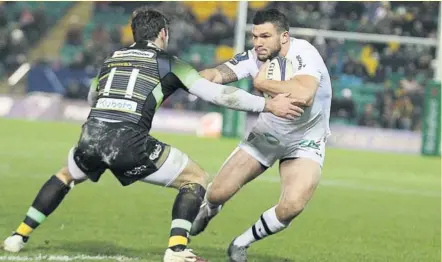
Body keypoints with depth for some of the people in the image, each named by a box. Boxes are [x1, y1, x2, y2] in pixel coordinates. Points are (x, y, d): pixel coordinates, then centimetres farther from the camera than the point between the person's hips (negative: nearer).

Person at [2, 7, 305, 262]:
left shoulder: (111, 59, 25)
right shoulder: (168, 63, 11)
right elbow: (216, 93, 4)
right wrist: (269, 104, 6)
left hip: (90, 138, 5)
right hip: (129, 142, -5)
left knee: (66, 176, 37)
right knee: (196, 179, 12)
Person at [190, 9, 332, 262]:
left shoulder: (303, 53, -31)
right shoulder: (255, 58, -15)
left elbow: (304, 95, -49)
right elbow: (217, 74, -26)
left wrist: (264, 82, -36)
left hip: (305, 142, -4)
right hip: (267, 134, 4)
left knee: (292, 206, -26)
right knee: (217, 194, 1)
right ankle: (207, 212, 41)